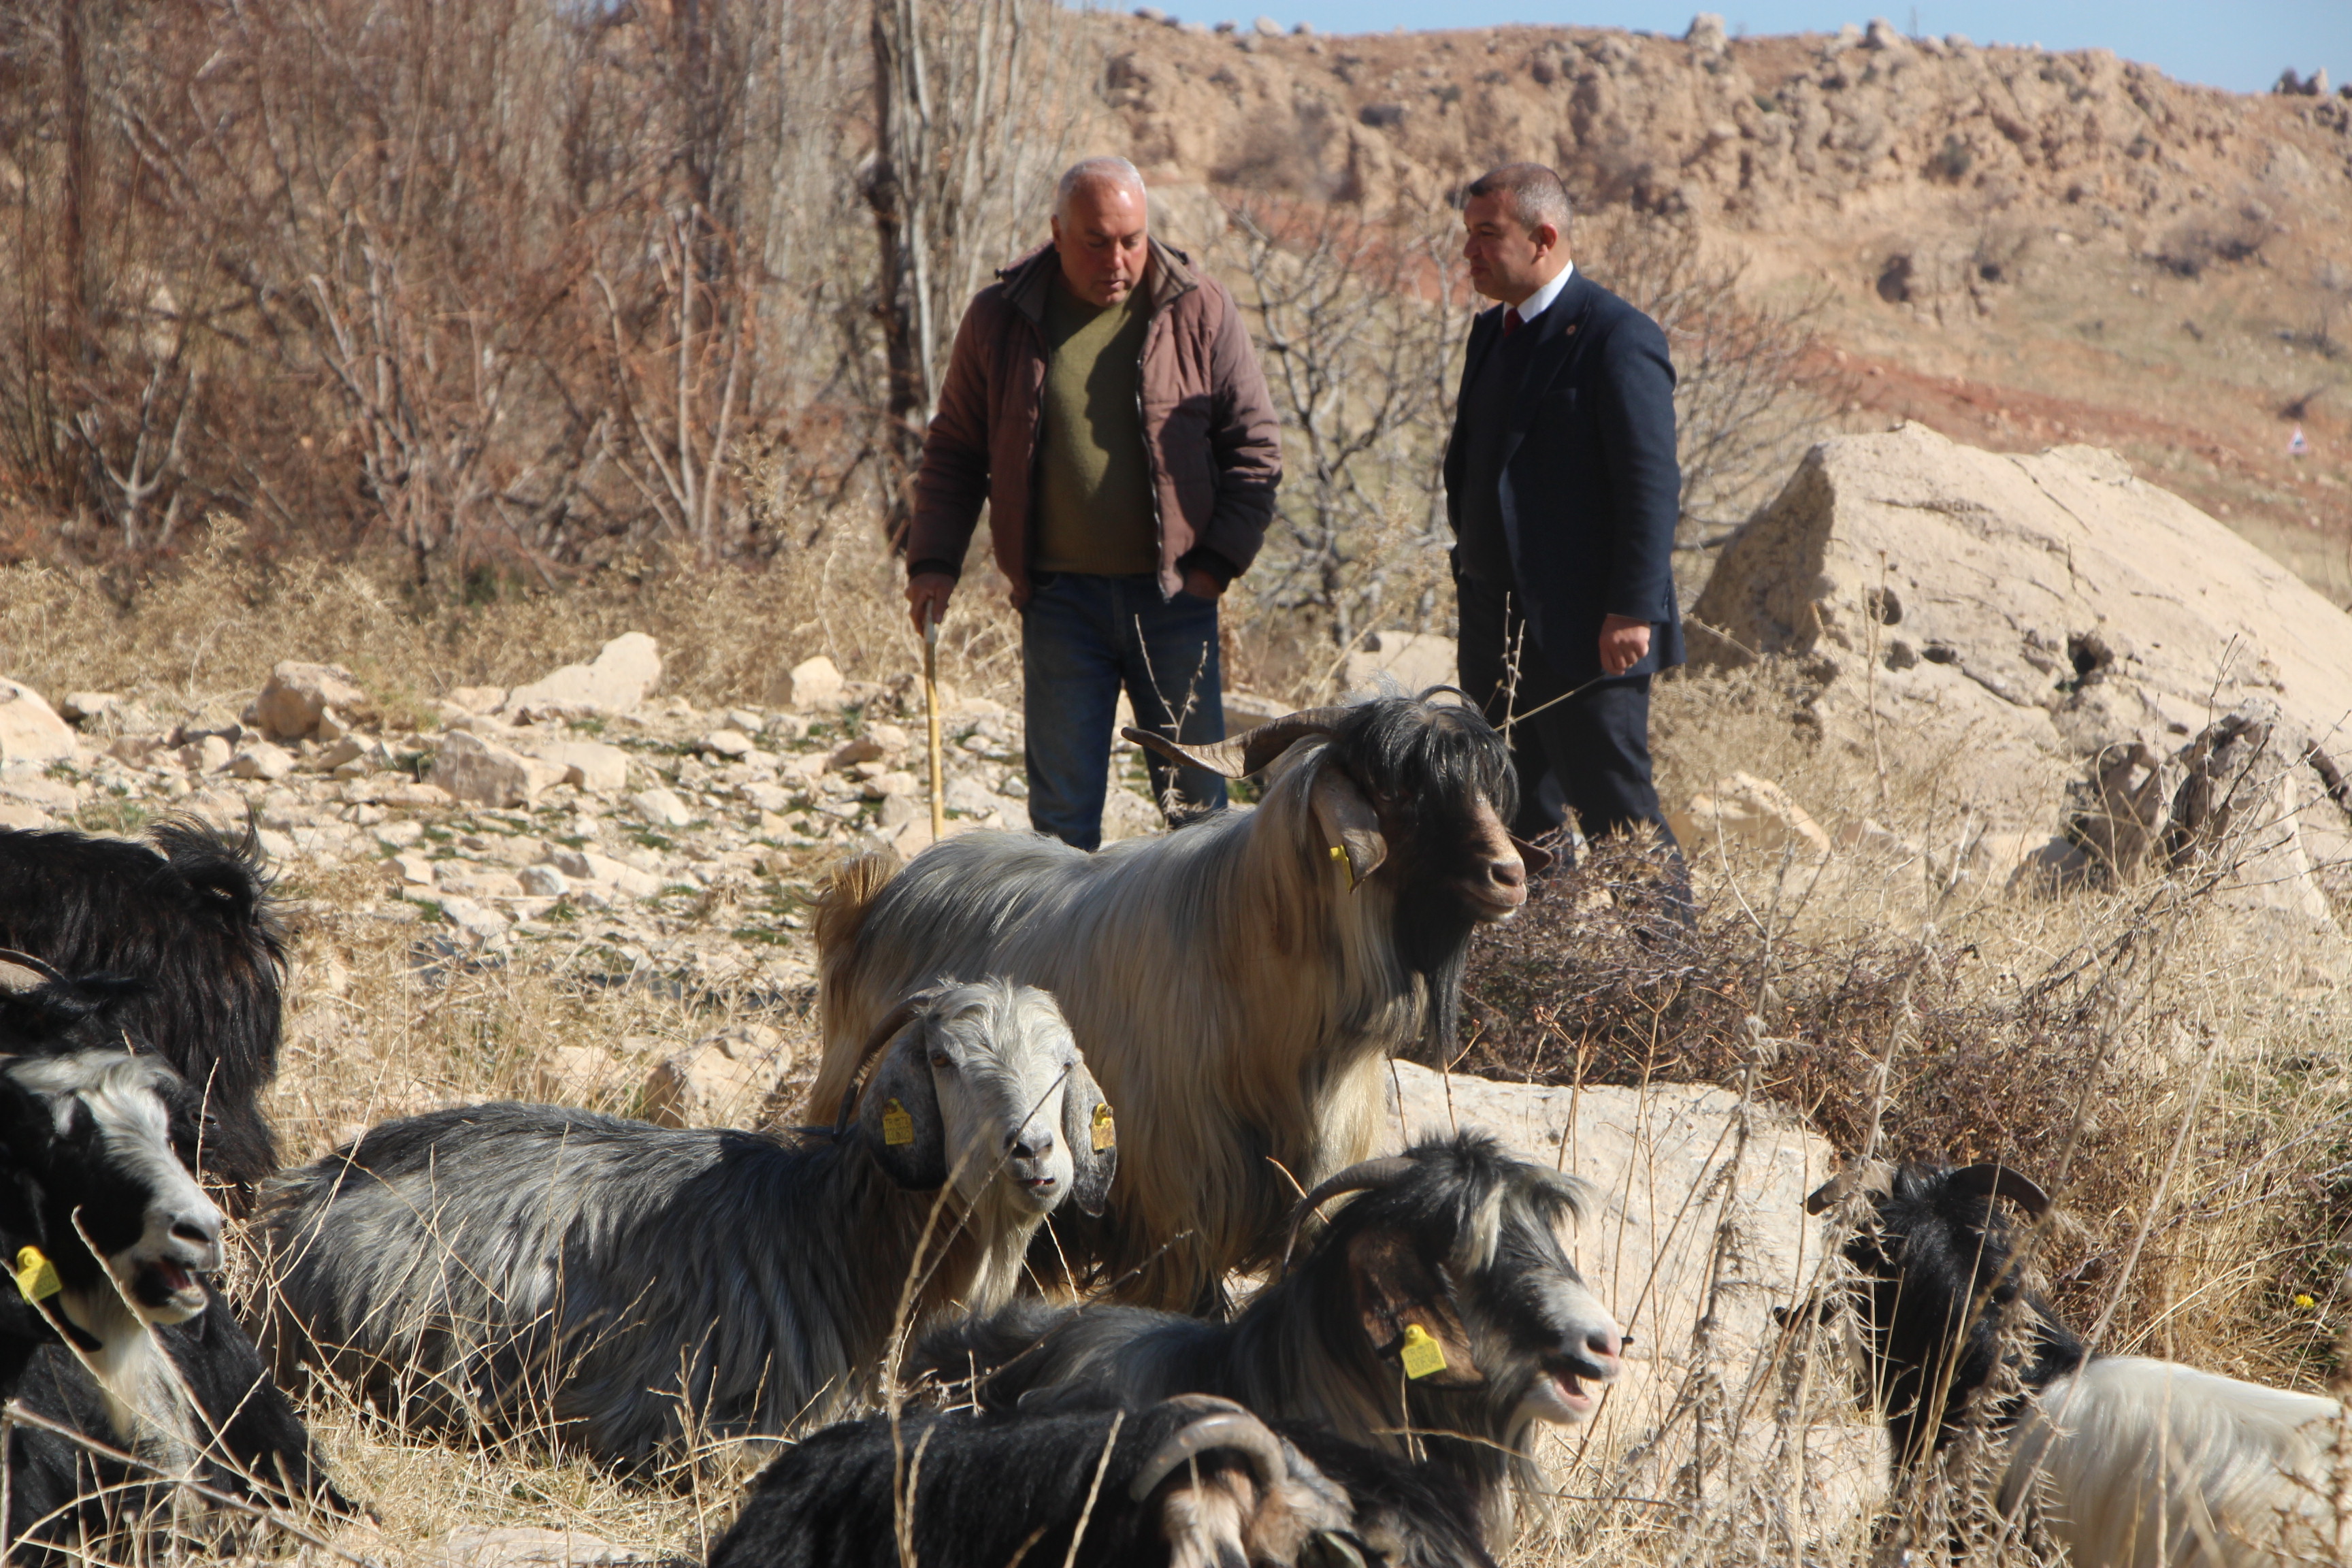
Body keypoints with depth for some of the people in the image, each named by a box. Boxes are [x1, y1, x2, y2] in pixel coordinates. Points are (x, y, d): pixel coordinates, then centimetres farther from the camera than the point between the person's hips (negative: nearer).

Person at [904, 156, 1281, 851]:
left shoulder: (1199, 310, 1)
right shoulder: (999, 318, 3)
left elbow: (1254, 447, 4)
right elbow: (953, 451, 10)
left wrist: (1219, 560, -4)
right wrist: (933, 560, 0)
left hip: (1173, 596, 0)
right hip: (1061, 602, 0)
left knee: (1196, 799, 3)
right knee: (1062, 810, 1)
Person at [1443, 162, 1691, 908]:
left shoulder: (1615, 338, -14)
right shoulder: (1493, 331, 14)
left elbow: (1652, 483, -18)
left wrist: (1631, 613, -21)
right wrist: (1471, 581, 16)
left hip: (1586, 630, -9)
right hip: (1499, 631, 9)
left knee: (1616, 806, -4)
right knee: (1520, 813, 12)